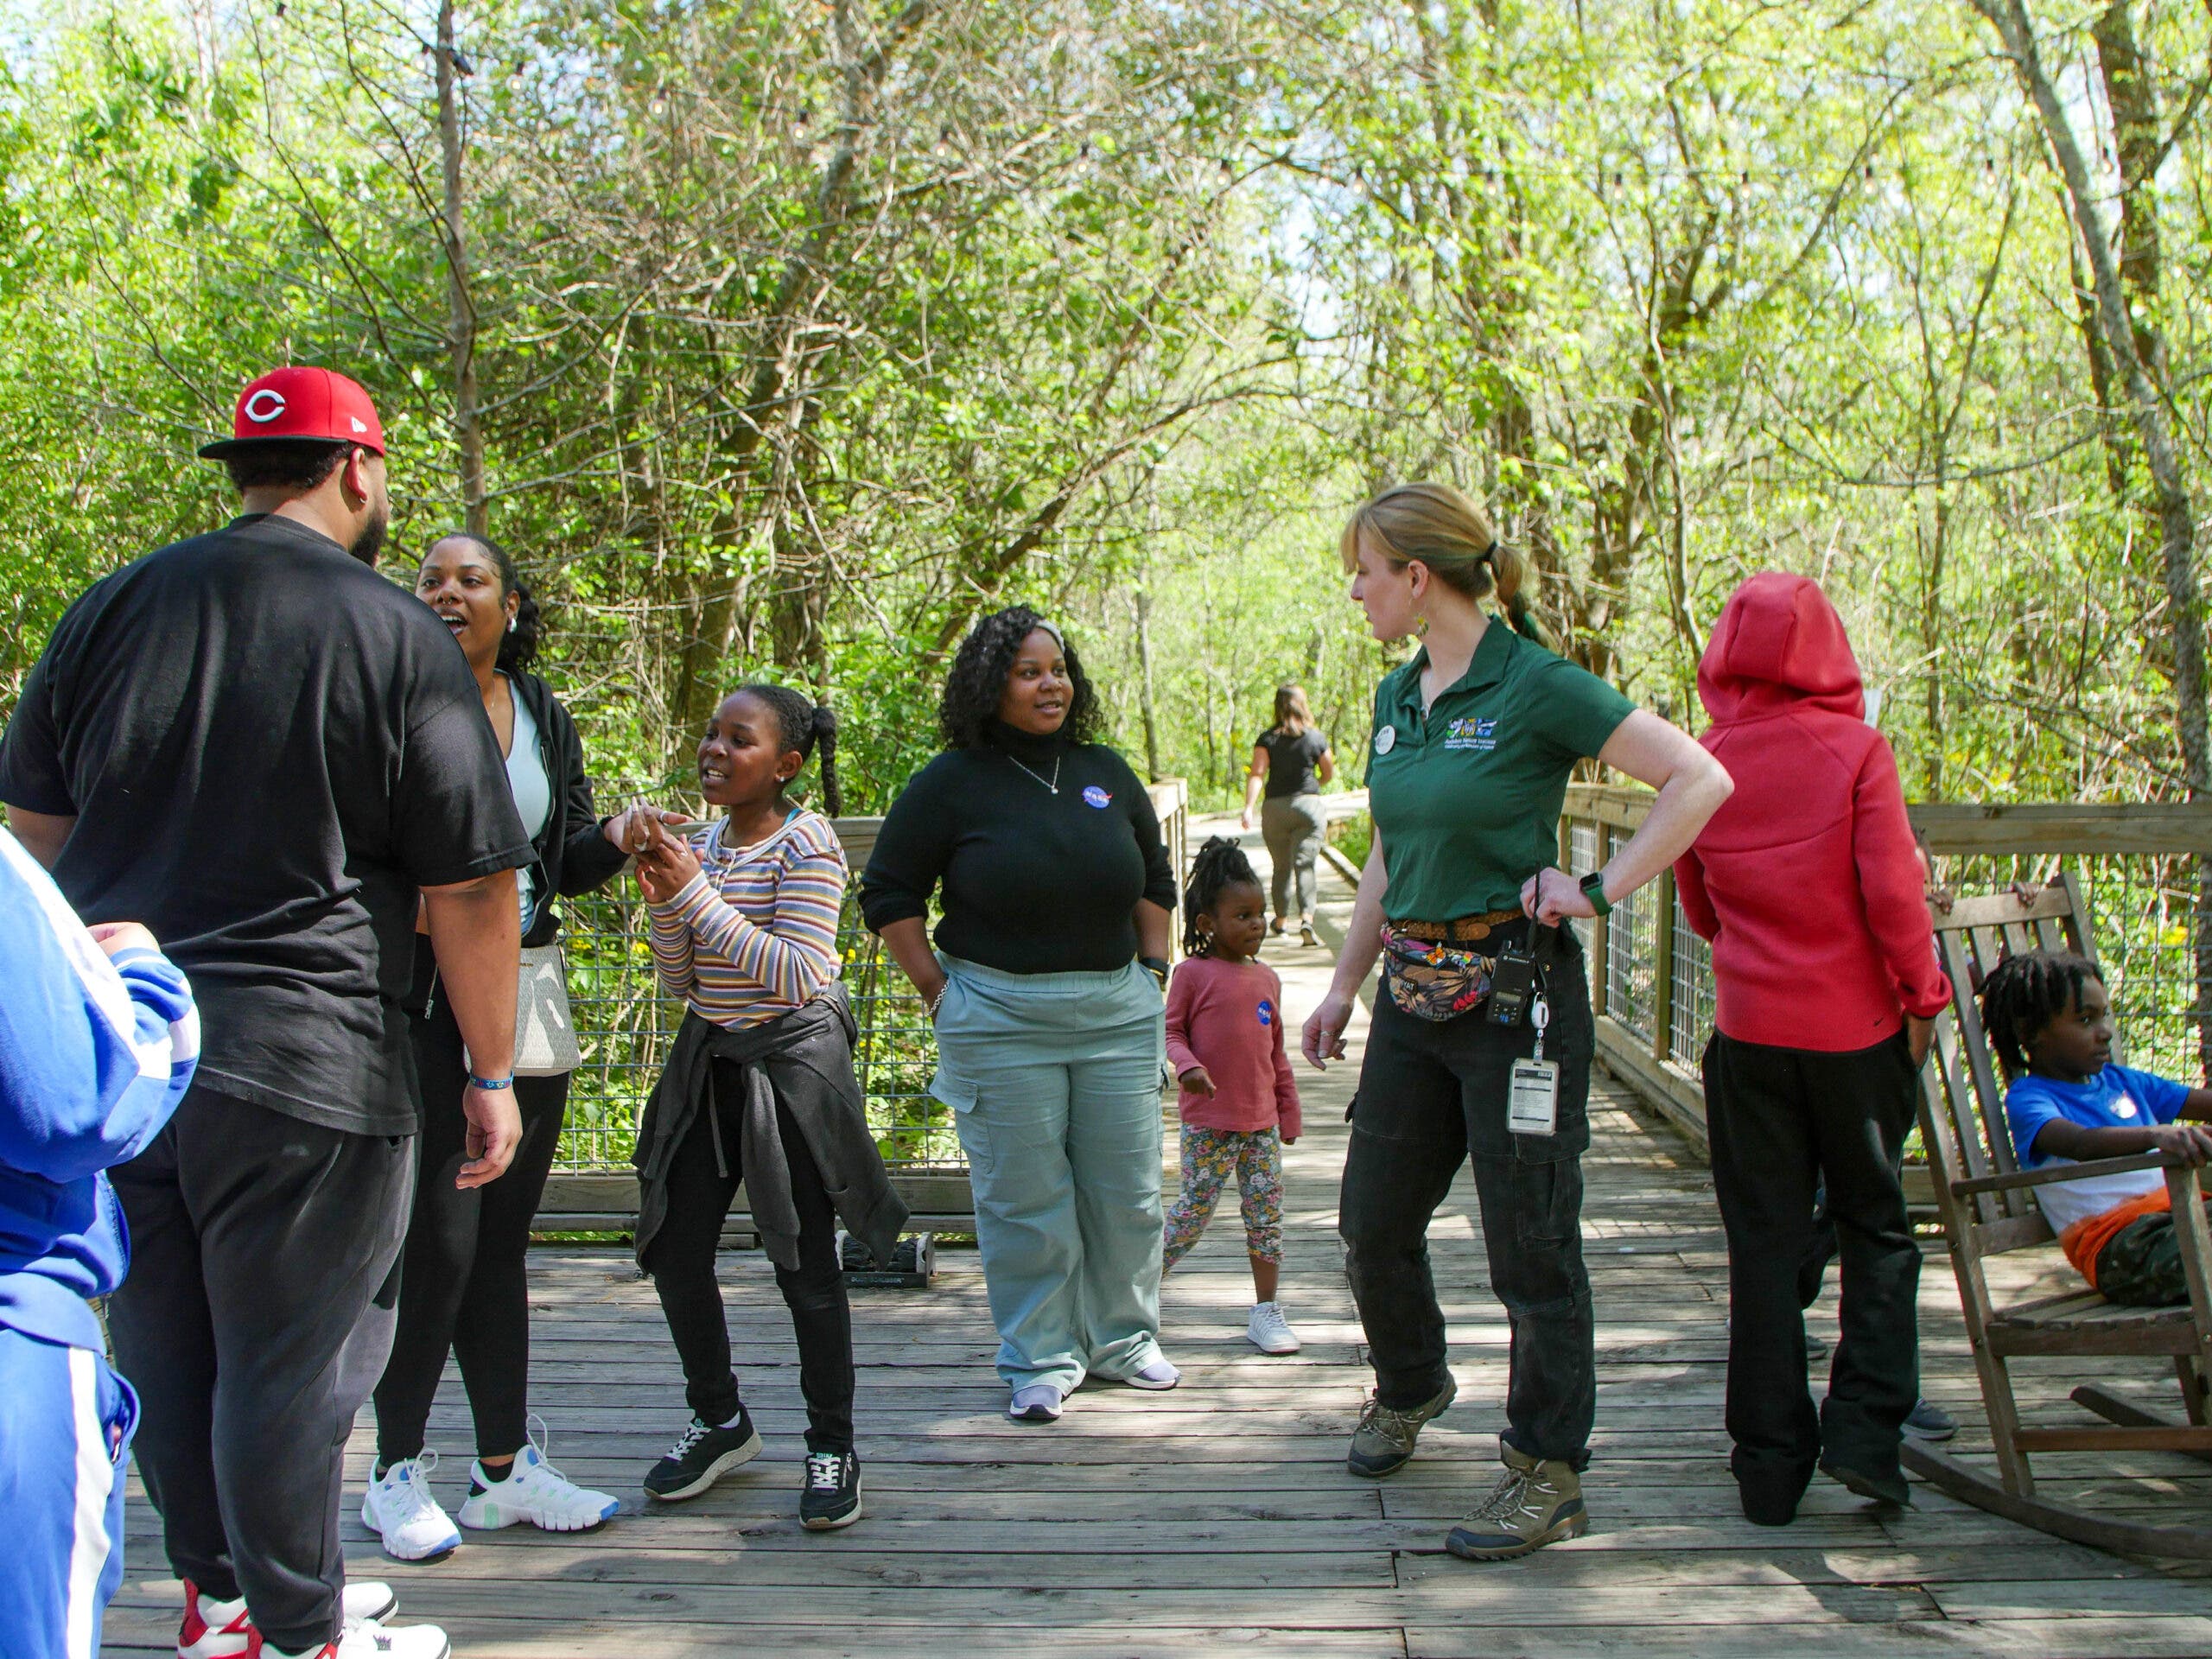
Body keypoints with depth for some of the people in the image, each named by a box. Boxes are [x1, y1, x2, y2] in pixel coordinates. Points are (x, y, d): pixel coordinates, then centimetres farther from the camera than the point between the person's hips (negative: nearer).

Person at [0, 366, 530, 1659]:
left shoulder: (113, 607, 8)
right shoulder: (402, 638, -7)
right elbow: (471, 892, -8)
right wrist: (492, 1077, -1)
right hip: (299, 1060, -6)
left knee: (167, 1346, 17)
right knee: (289, 1359, 6)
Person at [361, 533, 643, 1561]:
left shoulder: (546, 718, 11)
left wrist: (616, 838, -5)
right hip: (419, 1004, -5)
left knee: (503, 1236, 11)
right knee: (439, 1238, -5)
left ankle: (504, 1467, 22)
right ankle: (397, 1474, 13)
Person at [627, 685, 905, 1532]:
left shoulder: (806, 843, -13)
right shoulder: (698, 843, 6)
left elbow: (799, 974, -22)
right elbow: (682, 982, 10)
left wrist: (700, 895, -22)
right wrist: (664, 904, -8)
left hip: (792, 1062, -6)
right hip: (708, 1059, 7)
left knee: (805, 1264, 0)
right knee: (675, 1251, 7)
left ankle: (833, 1447, 17)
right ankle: (721, 1422, 28)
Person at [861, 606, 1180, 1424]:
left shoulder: (1106, 772, 9)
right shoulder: (952, 782, -4)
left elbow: (1155, 881, 21)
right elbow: (889, 895, 1)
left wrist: (1152, 971, 13)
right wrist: (939, 992, -3)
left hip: (1117, 1011, 4)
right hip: (1000, 1019, -4)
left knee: (1126, 1189, 10)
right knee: (1024, 1200, 3)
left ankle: (1123, 1339, 28)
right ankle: (1041, 1361, 18)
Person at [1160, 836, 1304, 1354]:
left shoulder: (1267, 979, 9)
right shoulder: (1193, 973, -6)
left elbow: (1277, 1053, 16)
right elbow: (1171, 1032, -2)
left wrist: (1289, 1112, 15)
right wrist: (1188, 1066, -22)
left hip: (1262, 1122, 5)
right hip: (1208, 1122, -5)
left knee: (1266, 1214, 7)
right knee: (1193, 1212, -1)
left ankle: (1266, 1311, 17)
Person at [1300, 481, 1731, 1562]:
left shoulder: (1537, 687, -13)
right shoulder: (1396, 697, 10)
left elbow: (1700, 782, -15)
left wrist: (1600, 891, -16)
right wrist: (1345, 982, 19)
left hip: (1515, 994, -7)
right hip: (1413, 996, 8)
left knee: (1531, 1241, 2)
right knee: (1371, 1224, 15)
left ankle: (1549, 1474, 17)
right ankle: (1408, 1388, 42)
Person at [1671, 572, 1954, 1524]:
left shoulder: (1703, 760, 0)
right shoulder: (1856, 749, -9)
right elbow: (1893, 890, -13)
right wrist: (1923, 996, 0)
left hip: (1748, 1026, 2)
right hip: (1857, 1026, -2)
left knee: (1764, 1240, 8)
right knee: (1876, 1228, 15)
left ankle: (1770, 1465, 12)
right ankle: (1863, 1429, 5)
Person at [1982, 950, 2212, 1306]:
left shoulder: (2119, 1081, 25)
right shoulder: (2027, 1098, 0)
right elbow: (2080, 1143, -21)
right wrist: (2156, 1135, -39)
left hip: (2175, 1208, 6)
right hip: (2115, 1239, -6)